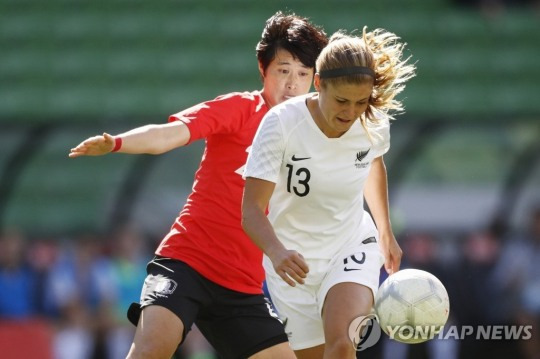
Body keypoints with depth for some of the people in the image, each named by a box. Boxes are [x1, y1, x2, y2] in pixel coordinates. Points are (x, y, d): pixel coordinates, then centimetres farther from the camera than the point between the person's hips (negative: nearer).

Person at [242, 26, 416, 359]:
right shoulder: (282, 123, -25)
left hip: (352, 247, 1)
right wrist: (277, 253, -47)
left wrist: (386, 233, 20)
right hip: (294, 263, -1)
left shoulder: (374, 123, -13)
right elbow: (252, 209, -27)